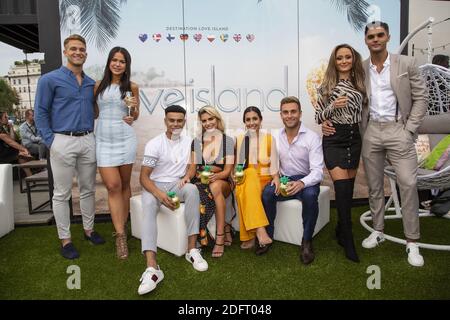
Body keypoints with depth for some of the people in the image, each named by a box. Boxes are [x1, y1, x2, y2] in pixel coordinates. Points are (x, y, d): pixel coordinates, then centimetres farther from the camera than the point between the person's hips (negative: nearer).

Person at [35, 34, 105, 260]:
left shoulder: (91, 83, 13)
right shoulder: (50, 79, -2)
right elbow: (40, 113, -3)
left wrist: (92, 136, 8)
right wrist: (50, 142, -10)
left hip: (88, 141, 5)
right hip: (63, 142, -5)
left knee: (88, 190, 13)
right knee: (62, 194, 3)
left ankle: (89, 230, 28)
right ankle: (65, 240, 14)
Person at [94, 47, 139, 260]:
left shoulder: (132, 87, 5)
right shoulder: (98, 85, 7)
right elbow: (94, 112, 15)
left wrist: (134, 110, -9)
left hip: (125, 139, 0)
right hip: (103, 140, 0)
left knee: (124, 184, 8)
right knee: (113, 186, -6)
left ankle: (122, 226, 23)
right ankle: (121, 236, -1)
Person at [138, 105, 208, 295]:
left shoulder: (189, 142, 7)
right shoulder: (154, 144, -5)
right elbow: (144, 177, -9)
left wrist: (187, 176, -14)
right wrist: (159, 194, -27)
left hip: (177, 185, 2)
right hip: (154, 186, -2)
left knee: (192, 189, -32)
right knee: (149, 206, -35)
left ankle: (192, 250, -30)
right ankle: (152, 267, -45)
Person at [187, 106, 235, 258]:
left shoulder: (228, 141, 5)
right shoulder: (197, 142, 13)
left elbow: (227, 170, -2)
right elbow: (193, 168, 9)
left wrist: (215, 176, -24)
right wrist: (187, 177, -14)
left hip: (222, 181, -2)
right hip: (201, 180, 2)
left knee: (215, 186, -38)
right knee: (197, 193, -34)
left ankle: (219, 237, -32)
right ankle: (225, 228, -17)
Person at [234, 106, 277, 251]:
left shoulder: (269, 138, 6)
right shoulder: (240, 140, 11)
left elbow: (274, 164, -1)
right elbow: (237, 165, 10)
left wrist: (276, 178, -20)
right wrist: (237, 176, -10)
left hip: (264, 179, -1)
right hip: (245, 180, 1)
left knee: (246, 191, -35)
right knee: (250, 174, -37)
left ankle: (249, 236, -30)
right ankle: (259, 229, -44)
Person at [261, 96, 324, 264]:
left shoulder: (312, 137, -11)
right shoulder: (276, 137, 1)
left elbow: (317, 171, -18)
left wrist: (301, 183, -37)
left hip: (306, 180, -3)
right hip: (284, 180, 3)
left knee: (310, 195, -36)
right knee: (267, 192, -28)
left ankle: (306, 242, -15)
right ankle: (267, 236, -8)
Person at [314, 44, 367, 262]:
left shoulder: (359, 84, 10)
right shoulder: (326, 86, -1)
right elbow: (318, 118, -1)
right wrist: (333, 106, -16)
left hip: (354, 138, 5)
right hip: (334, 140, -4)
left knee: (348, 188, 9)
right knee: (342, 188, -12)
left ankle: (341, 231, 25)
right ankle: (348, 240, -3)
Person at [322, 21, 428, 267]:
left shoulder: (406, 64, 1)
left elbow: (420, 98, 2)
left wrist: (409, 129, -6)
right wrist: (327, 120, -7)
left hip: (397, 129, -2)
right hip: (371, 131, 2)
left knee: (408, 183, -7)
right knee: (374, 185, 9)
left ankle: (412, 242, 4)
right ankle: (378, 231, 24)